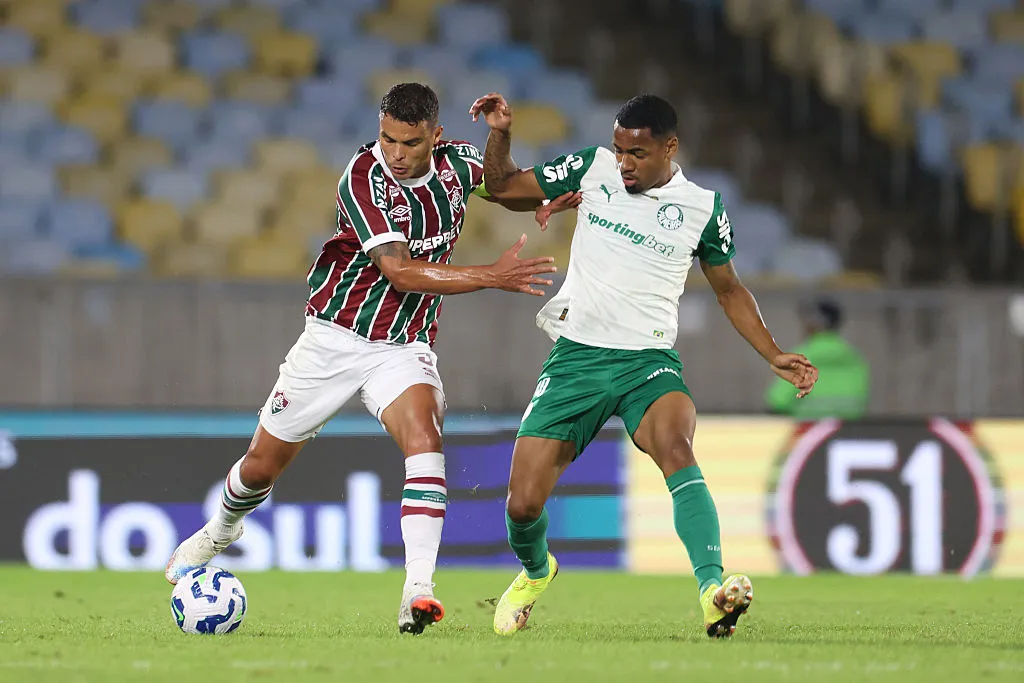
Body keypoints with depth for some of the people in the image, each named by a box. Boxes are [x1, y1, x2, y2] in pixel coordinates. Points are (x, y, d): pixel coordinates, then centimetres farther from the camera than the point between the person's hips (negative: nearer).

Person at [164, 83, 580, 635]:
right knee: (263, 464, 10)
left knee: (423, 434, -28)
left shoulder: (457, 162, -5)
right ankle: (221, 528, 46)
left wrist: (550, 201, -5)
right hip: (335, 336, -2)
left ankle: (418, 591, -36)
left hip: (405, 346, 2)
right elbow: (400, 271, -31)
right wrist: (493, 276, -34)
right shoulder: (364, 179, -23)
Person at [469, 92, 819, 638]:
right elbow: (501, 186, 12)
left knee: (676, 448, -35)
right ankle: (535, 571, 33)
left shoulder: (703, 209, 1)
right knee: (523, 504, -4)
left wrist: (774, 357, 9)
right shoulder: (594, 168, 3)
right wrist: (500, 134, -6)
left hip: (648, 363, -2)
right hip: (575, 357, 2)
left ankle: (713, 592, -49)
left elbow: (728, 289, 16)